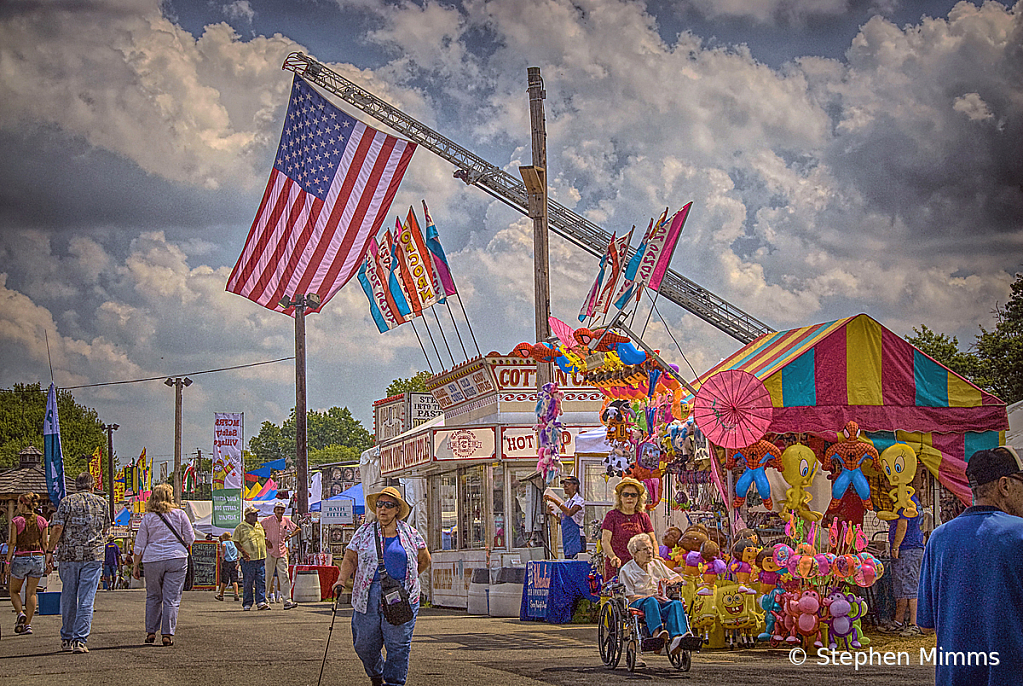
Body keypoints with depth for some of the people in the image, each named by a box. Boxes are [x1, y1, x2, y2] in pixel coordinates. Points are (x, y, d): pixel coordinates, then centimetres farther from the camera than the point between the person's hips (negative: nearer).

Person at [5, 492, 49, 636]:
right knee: (31, 593, 9)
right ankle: (28, 624, 5)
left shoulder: (16, 521, -7)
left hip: (21, 558, -3)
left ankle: (20, 613, -12)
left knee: (14, 591, 14)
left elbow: (12, 543, -8)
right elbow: (44, 544, 3)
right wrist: (47, 561, 10)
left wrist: (8, 560, 0)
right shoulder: (41, 521, 2)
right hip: (38, 558, 3)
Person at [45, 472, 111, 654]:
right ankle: (80, 640, -9)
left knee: (68, 597, 12)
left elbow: (57, 528, -7)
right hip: (94, 555, 0)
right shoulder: (101, 503, 7)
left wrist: (50, 552, -2)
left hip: (69, 554, 0)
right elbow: (105, 530, 16)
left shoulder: (67, 501, 1)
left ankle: (67, 638, 21)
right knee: (86, 599, -2)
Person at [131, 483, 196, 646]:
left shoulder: (147, 518, 3)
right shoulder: (179, 514, 1)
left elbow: (139, 545, 4)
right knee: (172, 598, 1)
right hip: (177, 559, -1)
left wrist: (136, 565, 10)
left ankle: (151, 632, 15)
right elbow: (190, 538, 5)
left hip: (152, 560, 1)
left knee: (153, 597, 16)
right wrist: (185, 549, 25)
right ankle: (168, 634, -3)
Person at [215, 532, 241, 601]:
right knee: (234, 580, 2)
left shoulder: (224, 543, 1)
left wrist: (223, 555, -17)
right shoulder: (234, 543, 15)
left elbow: (223, 545, -25)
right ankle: (236, 594, -10)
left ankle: (221, 595, 12)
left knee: (224, 580, 3)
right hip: (234, 563, 4)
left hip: (226, 562, -4)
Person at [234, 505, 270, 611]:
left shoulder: (260, 526, 15)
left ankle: (261, 602, 1)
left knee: (261, 581, 0)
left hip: (261, 558, 5)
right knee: (248, 582, -2)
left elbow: (265, 537, 29)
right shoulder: (241, 528, -2)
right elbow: (236, 542, -4)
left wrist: (266, 550, 20)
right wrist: (244, 552, -16)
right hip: (248, 559, -5)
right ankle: (247, 604, 4)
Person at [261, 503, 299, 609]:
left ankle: (287, 601, -8)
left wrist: (290, 536, 3)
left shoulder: (286, 521, 9)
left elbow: (298, 529, 20)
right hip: (270, 552, -3)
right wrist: (265, 540, -11)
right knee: (268, 576, 0)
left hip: (282, 552, 3)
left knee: (284, 576, -3)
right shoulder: (268, 520, -3)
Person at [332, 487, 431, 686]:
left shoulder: (410, 533, 9)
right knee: (364, 644, 3)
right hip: (368, 595, 1)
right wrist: (342, 580, -10)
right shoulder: (364, 533, 10)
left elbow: (424, 560, 19)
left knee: (398, 644, -6)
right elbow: (350, 559, 6)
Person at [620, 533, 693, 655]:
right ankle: (656, 633, -64)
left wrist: (671, 581, 1)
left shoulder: (657, 564, 22)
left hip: (660, 602, 4)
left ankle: (675, 639, -55)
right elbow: (629, 597, -5)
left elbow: (678, 578, 26)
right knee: (651, 601, -40)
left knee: (676, 604, -30)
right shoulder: (626, 570, 5)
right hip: (637, 604, -4)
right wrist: (649, 597, -20)